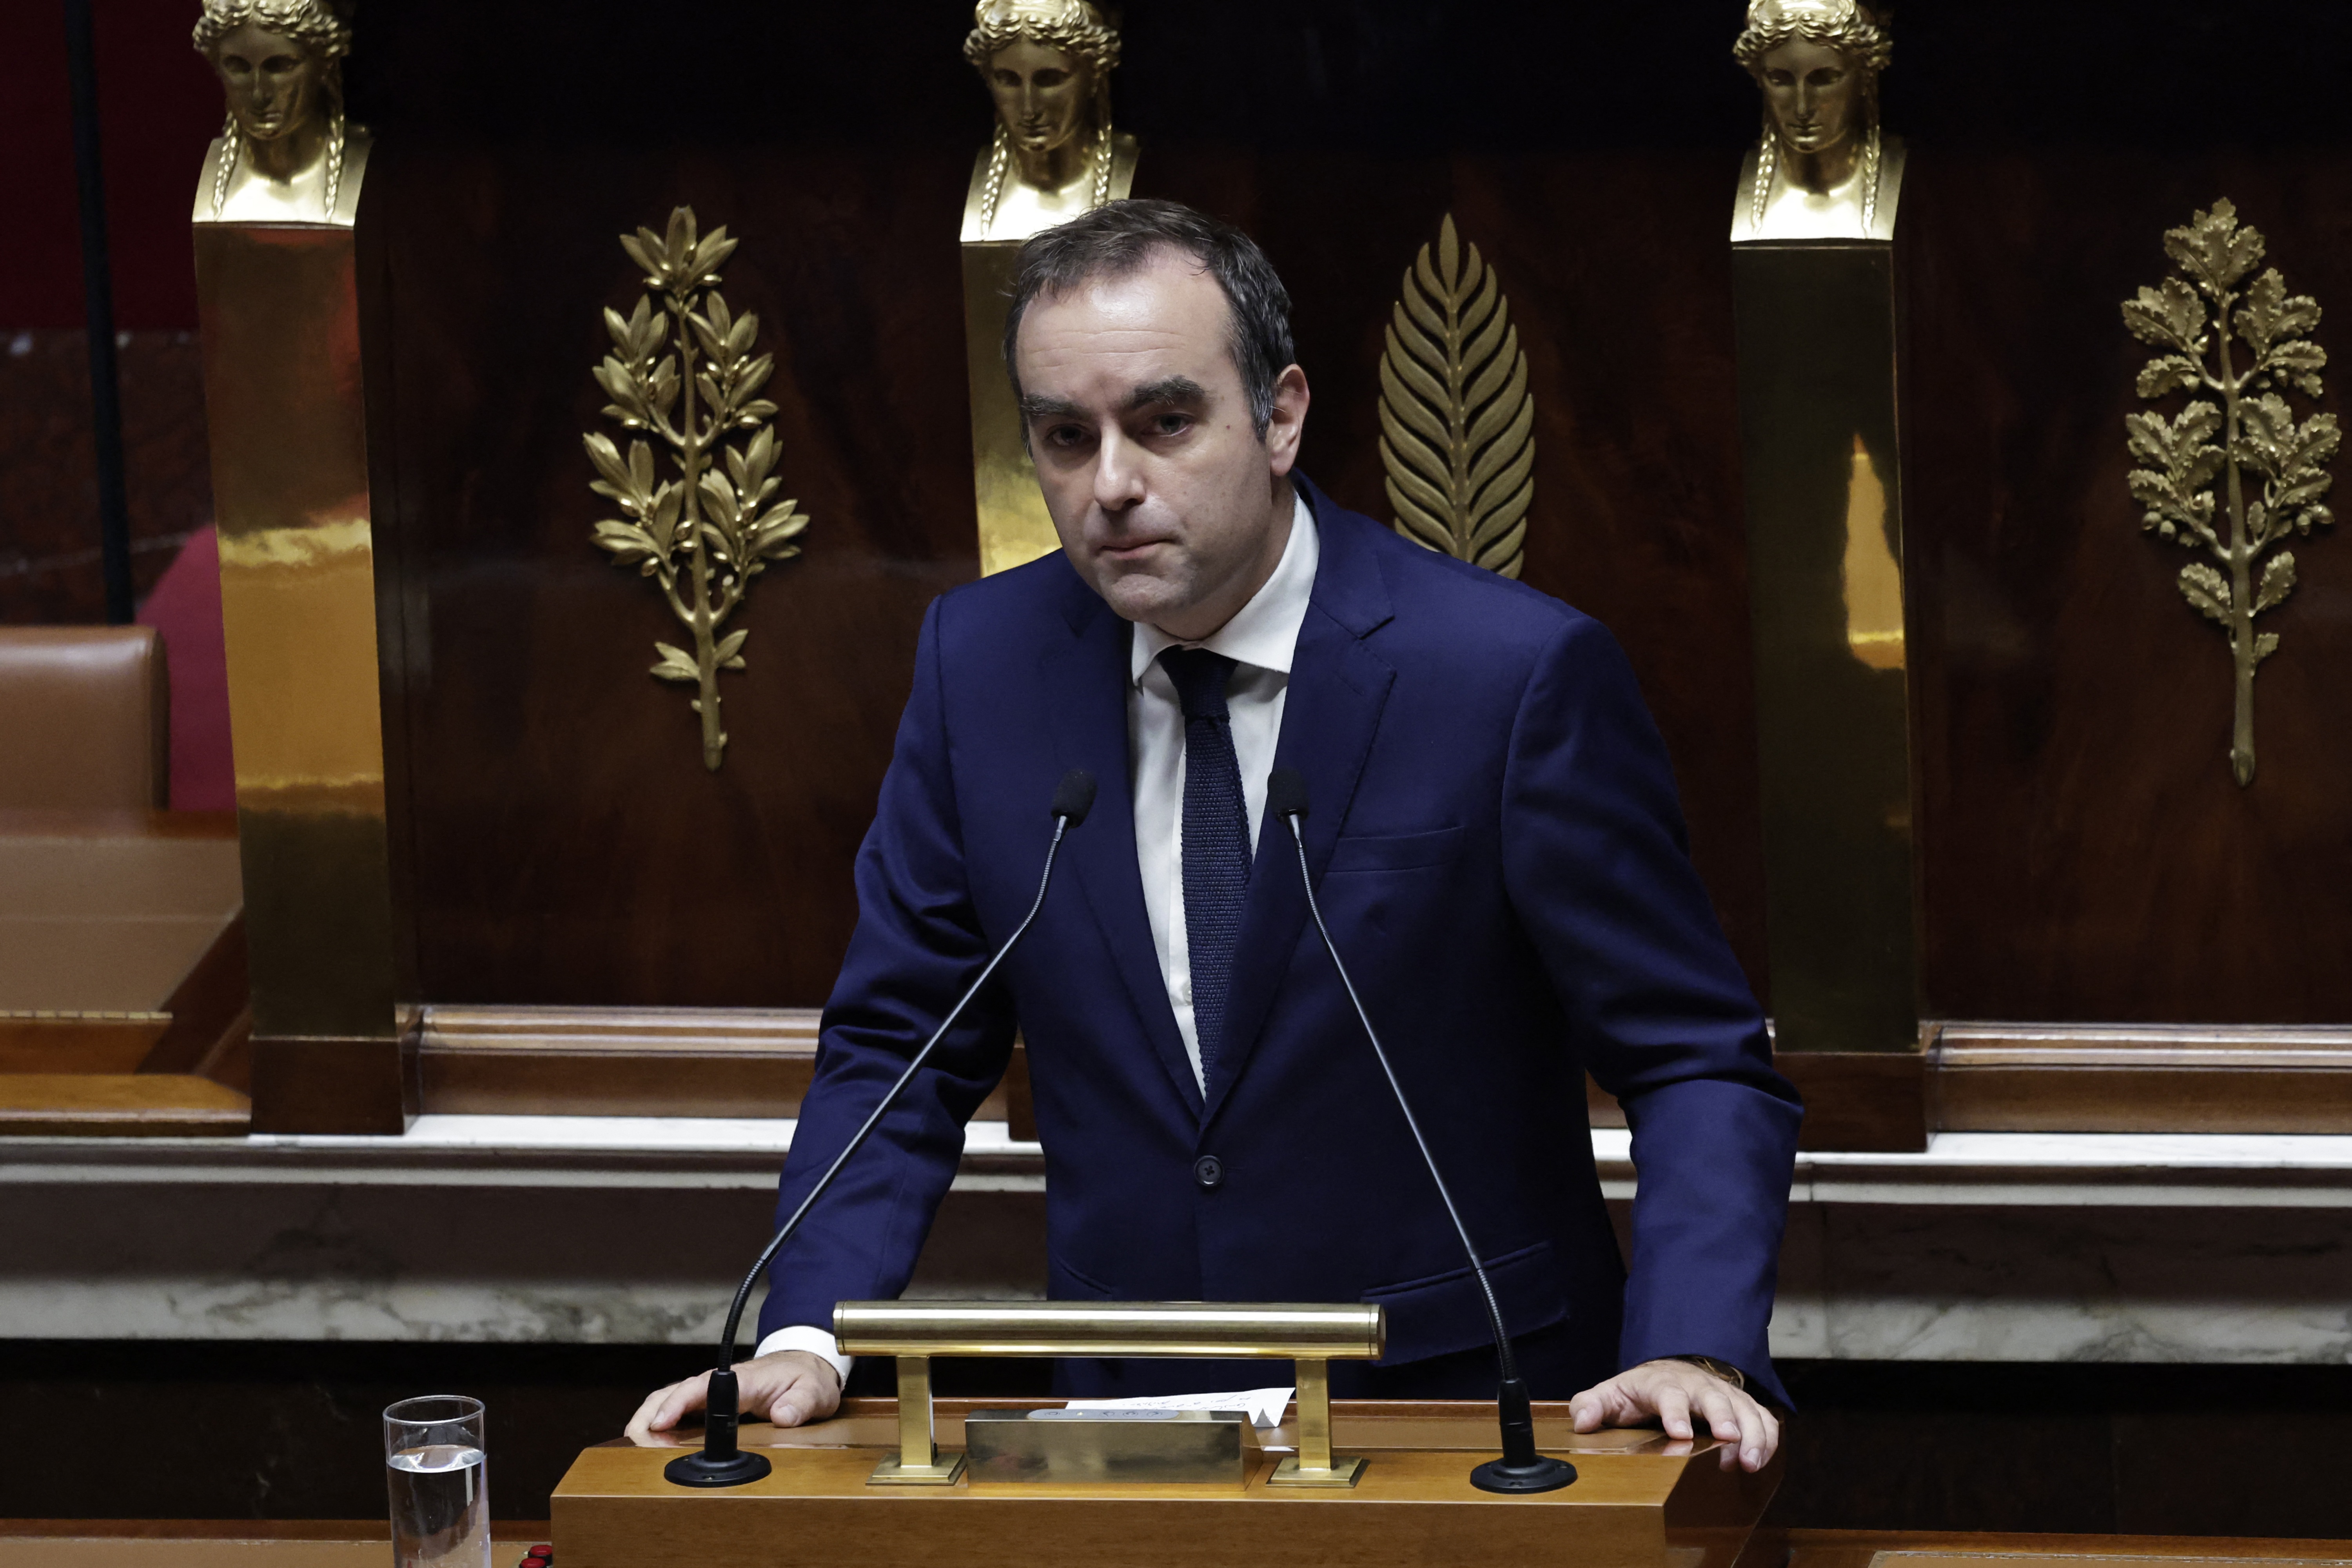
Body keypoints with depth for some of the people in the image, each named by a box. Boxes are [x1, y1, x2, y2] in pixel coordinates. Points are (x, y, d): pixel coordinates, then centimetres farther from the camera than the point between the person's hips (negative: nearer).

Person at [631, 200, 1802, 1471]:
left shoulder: (1516, 674, -10)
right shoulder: (981, 660, 2)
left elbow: (1699, 1065, -6)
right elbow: (898, 1048, 9)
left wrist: (1691, 1354, -24)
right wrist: (806, 1341, -9)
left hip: (1458, 1414, -3)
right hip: (1126, 1422, 3)